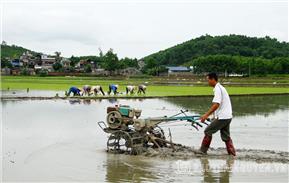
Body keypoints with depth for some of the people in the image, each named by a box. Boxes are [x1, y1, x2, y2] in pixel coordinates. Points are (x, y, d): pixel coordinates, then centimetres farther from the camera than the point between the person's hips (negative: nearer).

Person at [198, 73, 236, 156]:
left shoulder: (217, 89, -14)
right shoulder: (220, 87, 18)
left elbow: (216, 105, -23)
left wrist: (206, 115, -25)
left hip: (222, 117, -10)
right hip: (228, 117, 10)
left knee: (208, 131, -1)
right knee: (226, 136, 13)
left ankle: (203, 150, 6)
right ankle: (232, 153, 10)